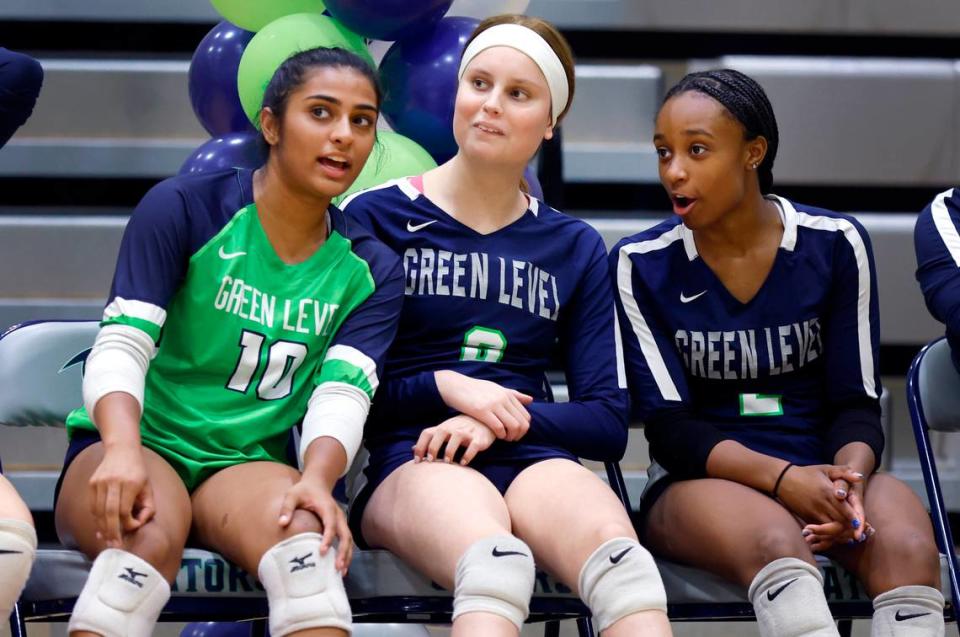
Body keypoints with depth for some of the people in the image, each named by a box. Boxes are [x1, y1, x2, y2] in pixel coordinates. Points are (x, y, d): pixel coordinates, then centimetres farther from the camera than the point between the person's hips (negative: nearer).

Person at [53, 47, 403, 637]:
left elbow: (343, 395, -7)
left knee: (306, 536, -35)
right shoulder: (185, 208, -3)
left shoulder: (372, 271, 7)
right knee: (148, 539, -38)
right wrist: (122, 452, -33)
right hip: (143, 442, -2)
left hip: (251, 464, 2)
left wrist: (317, 480, -31)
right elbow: (120, 349, -12)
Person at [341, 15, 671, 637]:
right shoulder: (374, 216, 10)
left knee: (618, 556, -36)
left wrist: (502, 420, -5)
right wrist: (445, 387, -7)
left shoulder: (575, 247, 20)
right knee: (497, 561, -41)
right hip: (409, 462, -3)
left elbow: (609, 421, 13)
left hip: (531, 459, 3)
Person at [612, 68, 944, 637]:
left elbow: (856, 402, 3)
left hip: (826, 468, 2)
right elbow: (669, 424, -5)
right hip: (702, 481, -2)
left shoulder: (836, 244, 2)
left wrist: (847, 478, -21)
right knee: (776, 542, -38)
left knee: (909, 548, -33)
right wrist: (784, 479, -22)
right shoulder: (641, 265, -1)